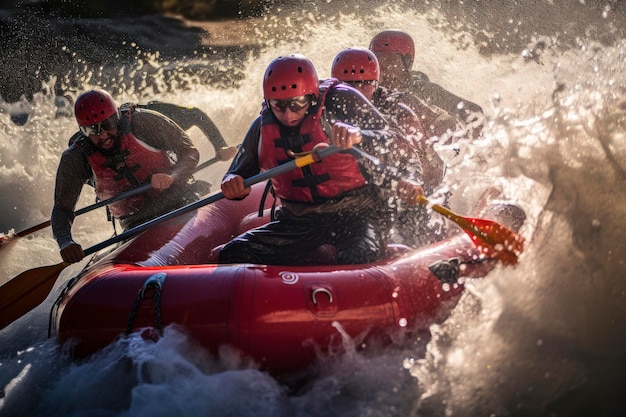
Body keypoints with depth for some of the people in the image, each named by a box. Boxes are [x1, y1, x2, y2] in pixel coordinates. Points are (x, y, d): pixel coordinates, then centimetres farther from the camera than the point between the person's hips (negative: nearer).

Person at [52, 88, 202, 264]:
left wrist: (172, 177, -27)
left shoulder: (143, 122, -13)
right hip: (137, 222, 2)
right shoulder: (75, 160, -8)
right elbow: (62, 209, -3)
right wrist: (65, 242, -25)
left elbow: (190, 153, -6)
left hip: (179, 200, -1)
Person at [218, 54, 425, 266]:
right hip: (297, 221, 4)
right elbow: (239, 172, 15)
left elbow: (399, 147, -15)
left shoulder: (341, 101, -10)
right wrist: (232, 184, -12)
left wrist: (359, 137, -37)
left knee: (359, 260, -36)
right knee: (233, 254, -16)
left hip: (356, 215, -4)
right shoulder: (263, 127, 2)